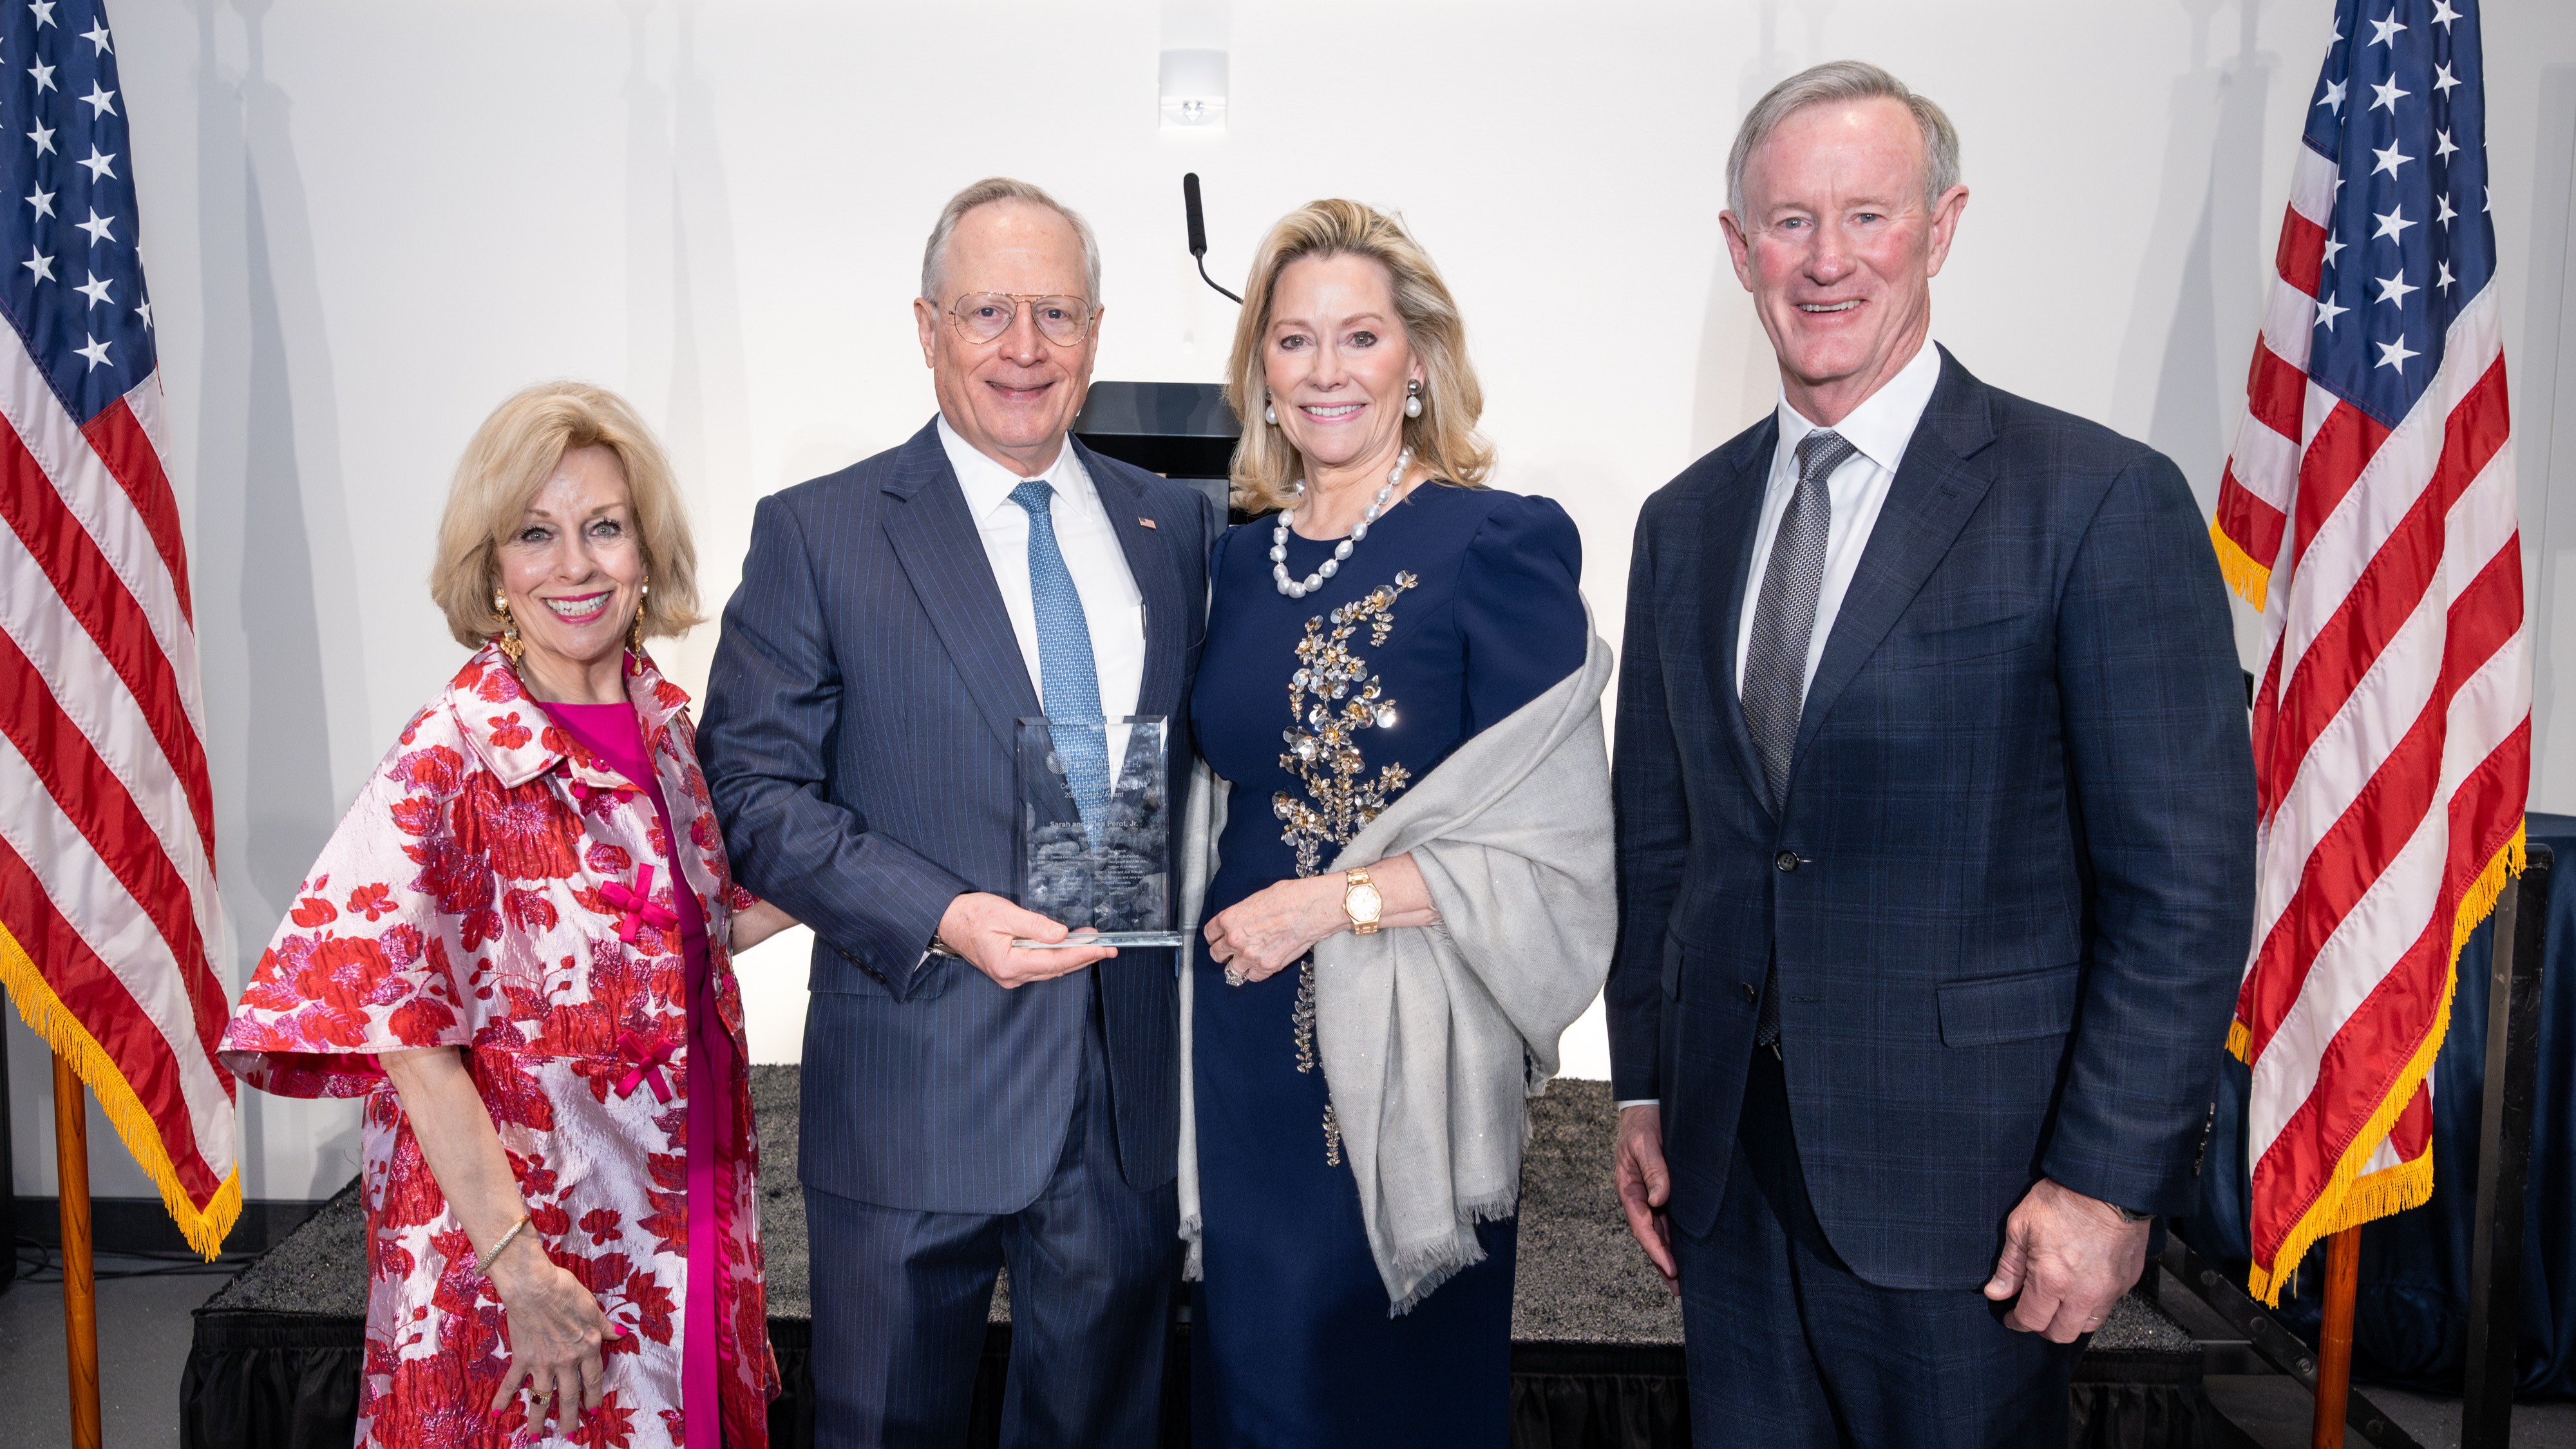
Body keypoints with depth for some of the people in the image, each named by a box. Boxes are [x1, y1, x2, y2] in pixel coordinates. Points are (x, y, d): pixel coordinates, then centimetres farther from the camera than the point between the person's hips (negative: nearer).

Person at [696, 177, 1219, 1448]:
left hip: (1133, 1098, 3)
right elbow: (754, 791, -7)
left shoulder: (1177, 525, 7)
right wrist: (939, 916, -20)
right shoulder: (817, 532, -4)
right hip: (915, 1099, -3)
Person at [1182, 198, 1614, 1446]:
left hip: (1406, 1054, -5)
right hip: (1248, 1047, 5)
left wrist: (1341, 899, -17)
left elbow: (1552, 846, -13)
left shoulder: (1503, 543, -10)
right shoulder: (1240, 557, 7)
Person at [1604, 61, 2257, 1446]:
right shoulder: (1685, 521, 8)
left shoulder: (2104, 501, -9)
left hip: (1962, 1169, -4)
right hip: (1726, 1158, 5)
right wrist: (1642, 1089, 11)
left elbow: (2185, 876, -11)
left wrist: (2111, 1176, -13)